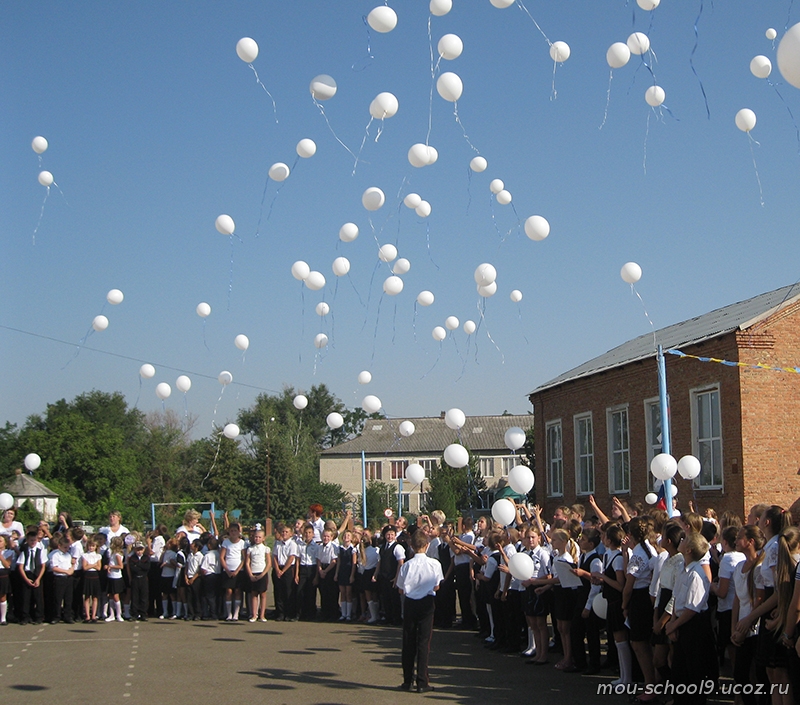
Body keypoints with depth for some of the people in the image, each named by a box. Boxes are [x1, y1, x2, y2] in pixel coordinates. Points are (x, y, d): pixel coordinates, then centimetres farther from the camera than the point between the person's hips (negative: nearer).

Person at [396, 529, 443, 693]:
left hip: (410, 603, 1)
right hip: (426, 603, -1)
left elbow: (401, 589, -1)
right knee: (424, 642, 3)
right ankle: (422, 682, 2)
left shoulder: (406, 565, -10)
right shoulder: (434, 564, -10)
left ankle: (407, 681, 15)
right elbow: (436, 587, 1)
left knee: (408, 642, 10)